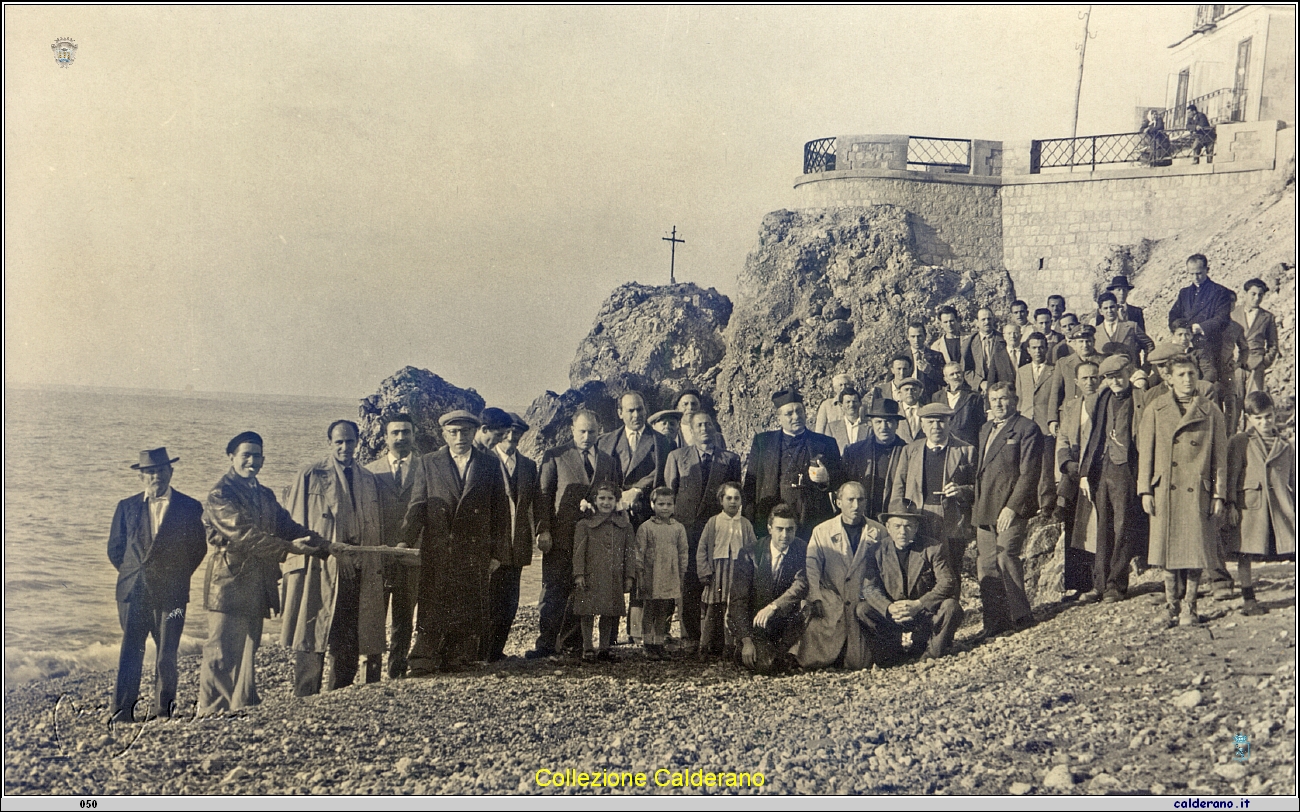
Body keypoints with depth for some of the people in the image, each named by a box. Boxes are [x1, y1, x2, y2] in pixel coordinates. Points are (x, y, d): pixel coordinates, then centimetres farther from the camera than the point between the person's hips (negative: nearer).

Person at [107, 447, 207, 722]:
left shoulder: (189, 508, 4)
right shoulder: (127, 507, 9)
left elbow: (198, 548, 9)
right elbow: (115, 548, 15)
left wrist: (177, 576, 7)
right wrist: (132, 573, 11)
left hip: (171, 593, -1)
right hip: (133, 592, 1)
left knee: (167, 654, 2)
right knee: (130, 652, -5)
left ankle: (163, 709, 13)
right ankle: (122, 711, -4)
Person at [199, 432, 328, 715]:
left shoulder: (264, 495, 17)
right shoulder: (220, 496, -9)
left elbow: (286, 525, 11)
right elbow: (244, 534, -19)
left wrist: (320, 543, -5)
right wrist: (289, 547, -24)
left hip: (257, 584, 8)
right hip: (229, 582, -8)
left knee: (248, 650, 13)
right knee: (222, 652, -5)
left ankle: (244, 707, 21)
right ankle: (211, 713, 1)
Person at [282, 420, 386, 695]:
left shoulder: (368, 480, 18)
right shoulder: (310, 476, 6)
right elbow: (296, 524, 3)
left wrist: (377, 567, 10)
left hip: (359, 570, 4)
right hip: (319, 567, -4)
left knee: (350, 641, 5)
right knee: (311, 638, -5)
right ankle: (304, 701, 1)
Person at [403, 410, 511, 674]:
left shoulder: (490, 464, 8)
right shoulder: (428, 463, 8)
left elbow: (501, 510, 8)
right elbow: (417, 507, 6)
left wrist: (498, 552, 4)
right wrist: (405, 541, -5)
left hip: (475, 551, 1)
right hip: (437, 552, -1)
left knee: (470, 610, 1)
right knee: (432, 608, -4)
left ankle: (457, 661, 9)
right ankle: (423, 661, 1)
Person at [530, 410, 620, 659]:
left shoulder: (608, 461, 17)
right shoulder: (554, 457, 7)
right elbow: (543, 496, 2)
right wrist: (543, 530, -9)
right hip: (560, 536, -3)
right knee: (553, 590, -6)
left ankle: (570, 642, 11)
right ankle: (546, 642, -3)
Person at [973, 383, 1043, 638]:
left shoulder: (1026, 428, -3)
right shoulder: (986, 429, 20)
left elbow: (1030, 473, -11)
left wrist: (1012, 507, -17)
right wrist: (975, 506, 11)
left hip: (1011, 508, -7)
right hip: (984, 509, 7)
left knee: (1006, 558, -13)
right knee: (986, 566, 4)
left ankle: (1020, 616, 1)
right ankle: (994, 621, 10)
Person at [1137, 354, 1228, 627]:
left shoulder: (1211, 412, 7)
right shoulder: (1154, 410, 7)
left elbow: (1220, 456, 7)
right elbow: (1145, 453, 6)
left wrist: (1219, 494, 1)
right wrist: (1145, 490, -1)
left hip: (1198, 492, 0)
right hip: (1165, 492, 0)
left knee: (1195, 550, -1)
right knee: (1168, 550, 2)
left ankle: (1189, 607, 9)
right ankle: (1172, 605, 13)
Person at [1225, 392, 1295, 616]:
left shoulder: (1286, 446, 14)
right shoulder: (1239, 443, 4)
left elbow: (1293, 480, 18)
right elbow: (1231, 475, 1)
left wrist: (1295, 506, 12)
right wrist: (1231, 504, -6)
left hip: (1282, 505, 2)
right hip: (1249, 504, -2)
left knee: (1292, 550, -6)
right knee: (1245, 554, 1)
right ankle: (1248, 599, 12)